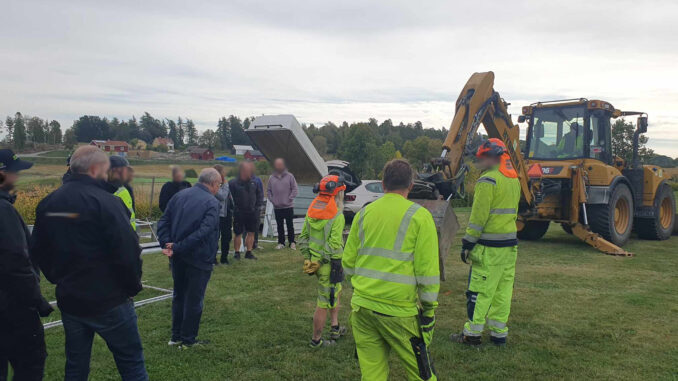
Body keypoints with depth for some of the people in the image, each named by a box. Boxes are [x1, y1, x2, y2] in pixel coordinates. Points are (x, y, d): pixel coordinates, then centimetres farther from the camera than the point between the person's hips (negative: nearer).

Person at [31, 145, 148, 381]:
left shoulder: (47, 203, 4)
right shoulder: (104, 201, -18)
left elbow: (38, 251, 12)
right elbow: (127, 252, -21)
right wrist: (133, 286, -5)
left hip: (68, 301, 7)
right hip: (108, 302, -6)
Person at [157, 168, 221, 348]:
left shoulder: (179, 195, 5)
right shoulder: (212, 202, -16)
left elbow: (163, 222, 1)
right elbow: (203, 232, -26)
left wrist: (167, 243, -9)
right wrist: (178, 248, -21)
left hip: (178, 258, 6)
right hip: (199, 259, -6)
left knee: (179, 296, 20)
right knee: (194, 300, 7)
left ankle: (176, 336, 29)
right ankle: (188, 340, 17)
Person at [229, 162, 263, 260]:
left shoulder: (253, 183, 5)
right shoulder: (233, 183, -10)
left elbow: (260, 194, 15)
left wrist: (258, 205, 7)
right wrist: (234, 207, -13)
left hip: (252, 212, 4)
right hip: (239, 213, -4)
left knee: (251, 233, 8)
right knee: (238, 233, 5)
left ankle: (249, 252, 18)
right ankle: (237, 252, 17)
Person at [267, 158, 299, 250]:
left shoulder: (290, 176, -2)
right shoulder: (272, 178, 6)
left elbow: (294, 189, -2)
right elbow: (268, 190, 12)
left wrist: (289, 199, -9)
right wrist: (272, 200, 0)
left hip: (288, 206, -2)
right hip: (277, 207, 2)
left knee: (290, 225, 3)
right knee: (280, 226, 9)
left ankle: (292, 242, 12)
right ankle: (281, 243, 18)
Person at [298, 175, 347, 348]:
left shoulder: (311, 211, 4)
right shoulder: (336, 215, -20)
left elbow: (303, 237, 8)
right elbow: (335, 245, -23)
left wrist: (307, 257, 13)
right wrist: (337, 266, -13)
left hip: (314, 261, 8)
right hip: (329, 264, -8)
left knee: (335, 290, 27)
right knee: (324, 302, 5)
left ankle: (335, 328, 34)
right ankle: (316, 340, 17)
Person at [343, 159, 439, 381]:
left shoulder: (364, 213, 6)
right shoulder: (419, 216, -7)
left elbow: (348, 262, 10)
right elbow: (427, 271, -9)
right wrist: (429, 309, 2)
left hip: (362, 306, 4)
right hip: (399, 310, -4)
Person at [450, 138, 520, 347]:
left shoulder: (488, 180, -14)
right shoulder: (514, 179, 14)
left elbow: (479, 216, -16)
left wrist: (468, 243, -10)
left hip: (489, 246, -8)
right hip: (510, 243, 9)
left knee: (479, 290, -1)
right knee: (503, 289, 13)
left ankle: (472, 334, 6)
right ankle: (499, 333, 20)